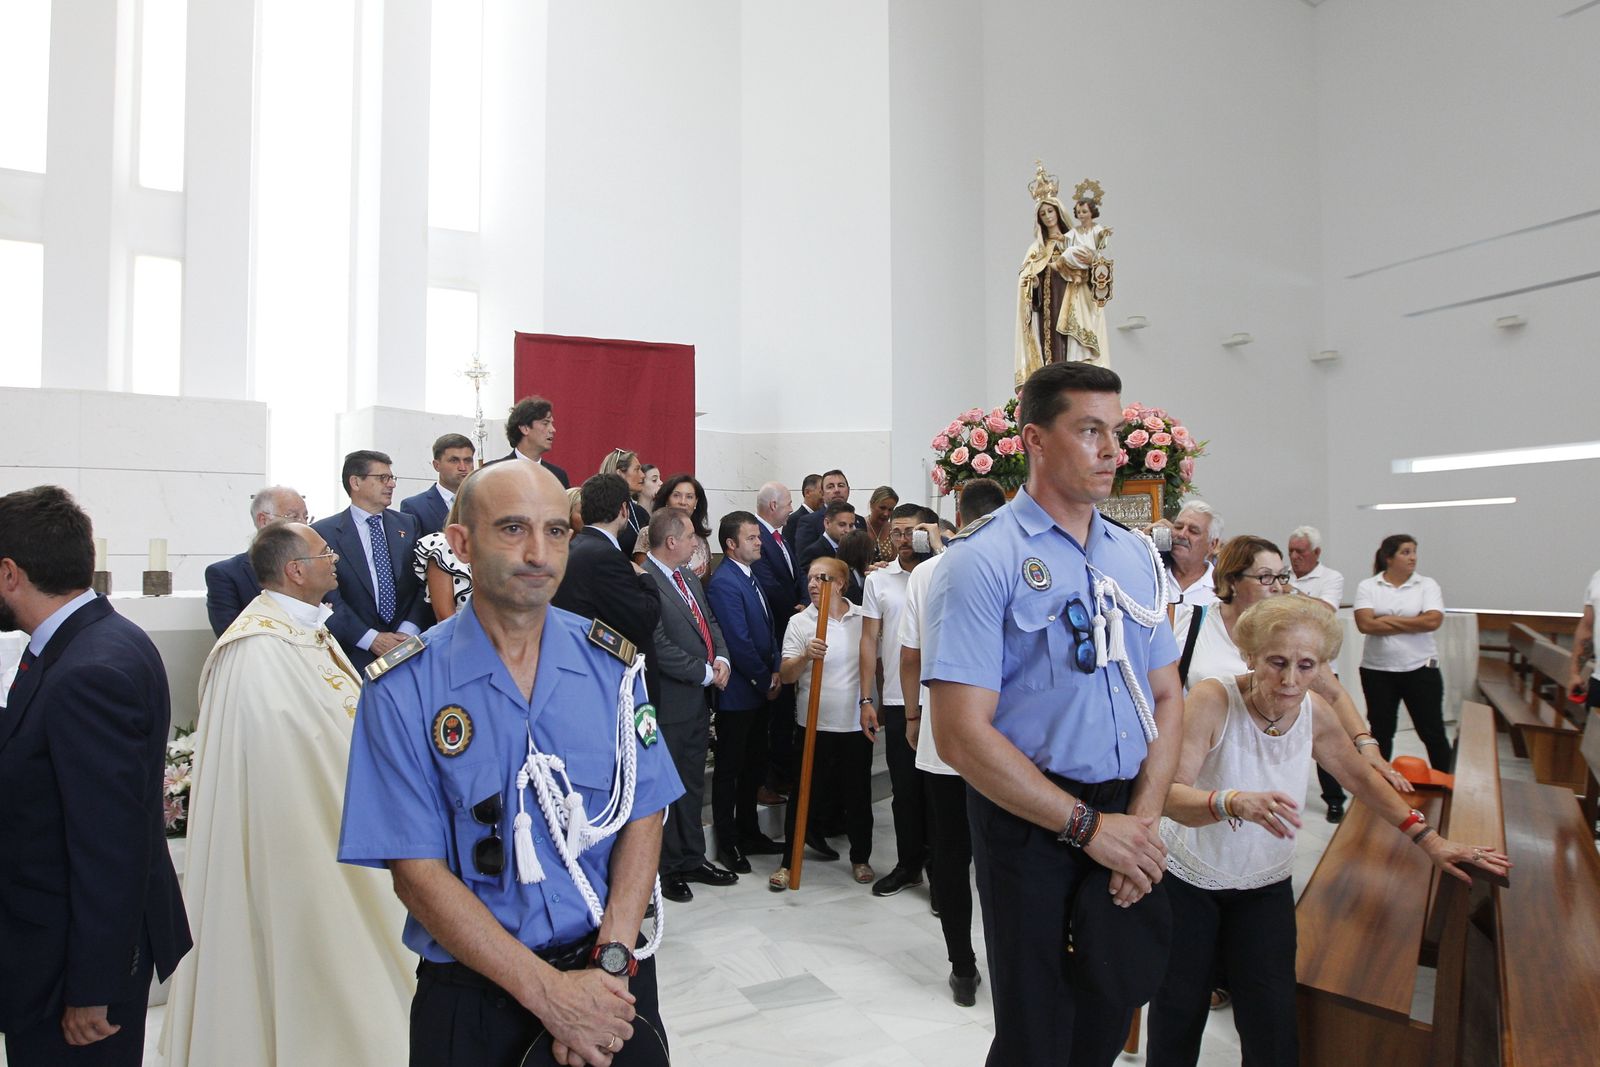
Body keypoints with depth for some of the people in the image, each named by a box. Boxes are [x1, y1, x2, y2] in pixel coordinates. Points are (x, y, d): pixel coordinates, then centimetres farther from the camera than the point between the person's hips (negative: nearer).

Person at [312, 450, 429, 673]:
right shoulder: (323, 532, -2)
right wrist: (371, 639, -13)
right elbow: (328, 597, -7)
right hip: (356, 653, -2)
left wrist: (408, 631, -10)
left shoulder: (408, 524, 9)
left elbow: (422, 583, 3)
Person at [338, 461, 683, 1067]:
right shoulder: (401, 690, -12)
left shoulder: (611, 663, -4)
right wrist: (548, 991, -18)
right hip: (469, 995, -2)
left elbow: (642, 817, -3)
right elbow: (416, 872, -13)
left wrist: (610, 962, -15)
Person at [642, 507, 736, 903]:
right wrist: (706, 673, -14)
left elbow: (709, 622, 16)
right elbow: (661, 648, -23)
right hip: (670, 704, -9)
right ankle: (666, 870, 21)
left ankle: (692, 859, 33)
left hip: (699, 700, 9)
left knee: (693, 784, 19)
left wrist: (721, 658, -3)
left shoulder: (688, 577, 9)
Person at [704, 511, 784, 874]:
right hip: (737, 692, -9)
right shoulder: (723, 582, -18)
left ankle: (749, 833, 30)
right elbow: (739, 642, -20)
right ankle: (727, 842, 17)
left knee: (753, 765, 17)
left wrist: (775, 672, 3)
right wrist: (766, 681, -12)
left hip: (760, 690, 9)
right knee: (730, 769, 5)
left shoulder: (750, 577, 12)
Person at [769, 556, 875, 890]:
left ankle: (860, 858, 29)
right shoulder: (799, 622, -2)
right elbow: (785, 674, -7)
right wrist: (805, 657, -27)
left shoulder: (864, 618, 2)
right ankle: (790, 862, 20)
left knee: (858, 796, 12)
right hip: (814, 725, -1)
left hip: (857, 725, 2)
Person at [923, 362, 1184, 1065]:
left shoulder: (1138, 557, 7)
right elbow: (963, 737, -18)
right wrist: (1090, 826, -15)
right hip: (1032, 823, -5)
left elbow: (1167, 698, 10)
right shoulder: (983, 560, -14)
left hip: (1130, 826, 6)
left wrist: (1144, 820, -4)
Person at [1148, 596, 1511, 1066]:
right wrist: (1234, 802, -49)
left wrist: (1428, 839, 6)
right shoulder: (1213, 700, -24)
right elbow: (1169, 793, -32)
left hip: (1264, 885, 4)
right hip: (1187, 878, -4)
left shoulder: (1314, 713, -8)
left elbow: (1361, 777, 11)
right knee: (1178, 1015, 5)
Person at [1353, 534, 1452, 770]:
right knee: (1381, 732, 11)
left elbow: (1433, 621, -14)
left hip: (1420, 668, 0)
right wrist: (1413, 624, -11)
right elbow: (1365, 624, -14)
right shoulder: (1368, 587, 0)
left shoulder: (1427, 585, 2)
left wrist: (1390, 620, -12)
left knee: (1432, 731, 6)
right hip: (1377, 670, 0)